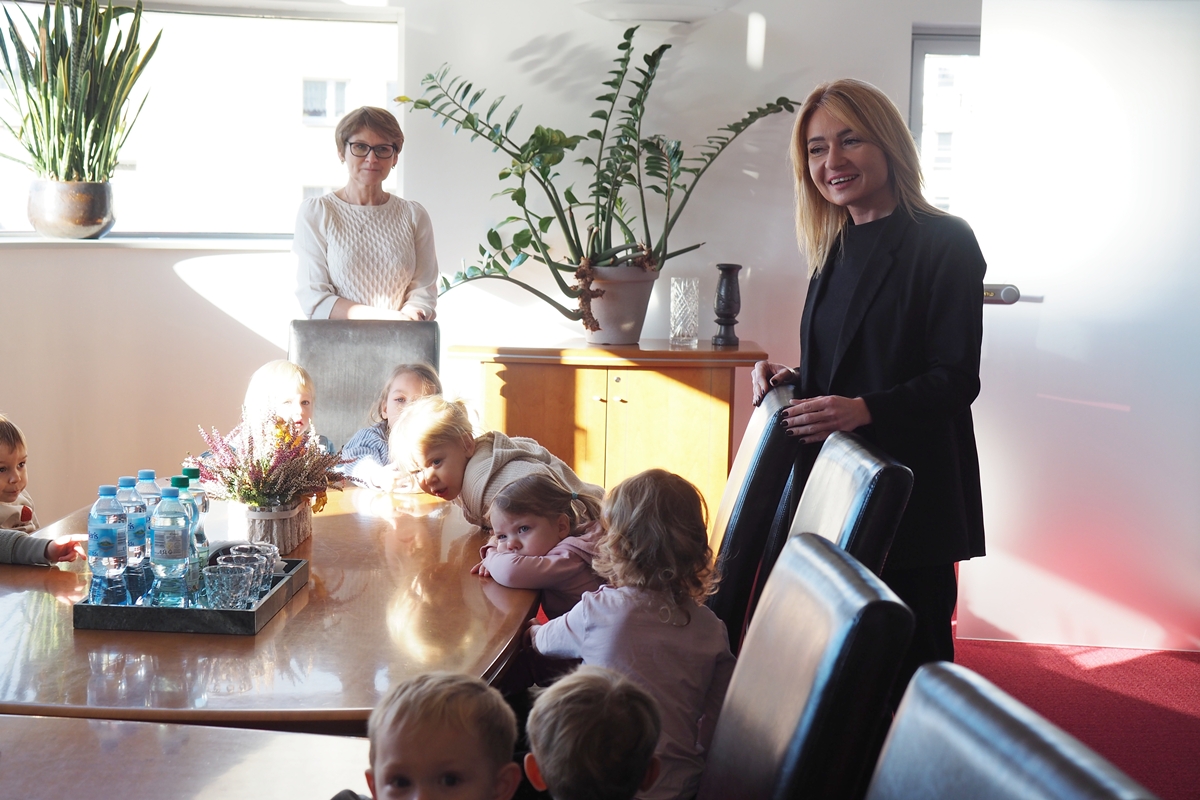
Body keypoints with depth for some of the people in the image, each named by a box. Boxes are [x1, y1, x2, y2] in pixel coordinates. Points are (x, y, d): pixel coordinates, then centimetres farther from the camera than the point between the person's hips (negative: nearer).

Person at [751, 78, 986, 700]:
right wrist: (792, 381, 1)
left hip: (912, 495, -7)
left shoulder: (943, 242, -9)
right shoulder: (836, 252, 14)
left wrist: (865, 409, -27)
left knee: (908, 658, 0)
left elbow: (956, 379, -14)